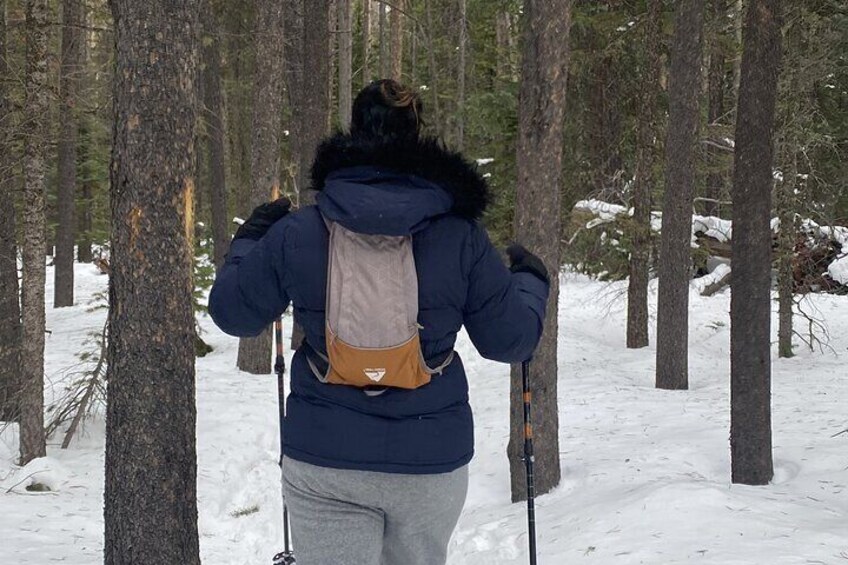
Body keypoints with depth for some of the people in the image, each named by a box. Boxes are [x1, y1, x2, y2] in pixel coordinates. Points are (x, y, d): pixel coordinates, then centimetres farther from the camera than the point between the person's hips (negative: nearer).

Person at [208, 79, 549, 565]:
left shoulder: (297, 232, -7)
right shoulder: (461, 236, -7)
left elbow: (233, 313, 6)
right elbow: (509, 340, 0)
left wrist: (248, 241, 25)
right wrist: (531, 282, 21)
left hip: (324, 459, 0)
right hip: (432, 459, 1)